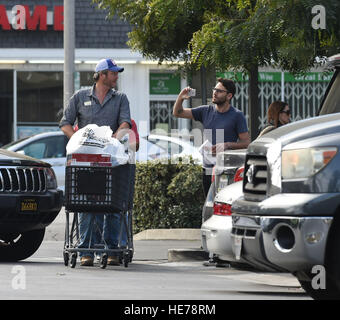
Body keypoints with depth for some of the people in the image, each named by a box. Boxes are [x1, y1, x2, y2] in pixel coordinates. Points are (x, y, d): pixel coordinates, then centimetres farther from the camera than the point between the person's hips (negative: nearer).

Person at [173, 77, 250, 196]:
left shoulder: (237, 115, -2)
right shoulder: (206, 111, 11)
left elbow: (246, 142, -3)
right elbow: (177, 113, 13)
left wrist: (227, 145, -19)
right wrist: (180, 98, -7)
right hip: (208, 170, 5)